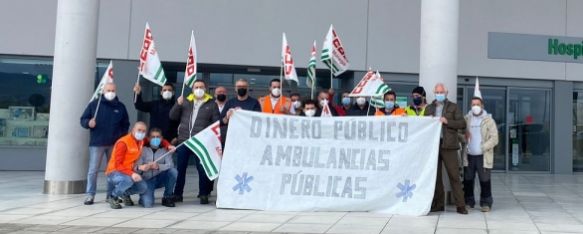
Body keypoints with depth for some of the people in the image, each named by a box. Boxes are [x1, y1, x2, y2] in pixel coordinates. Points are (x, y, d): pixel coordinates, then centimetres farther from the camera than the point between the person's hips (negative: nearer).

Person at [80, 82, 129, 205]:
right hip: (97, 143, -2)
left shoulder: (120, 106, 9)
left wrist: (121, 136, 3)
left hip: (115, 144, 3)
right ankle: (90, 195, 2)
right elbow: (83, 120, 4)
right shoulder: (94, 104, 2)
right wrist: (88, 123, -17)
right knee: (93, 170, -4)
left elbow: (125, 124, 16)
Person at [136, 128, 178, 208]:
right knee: (148, 204, -25)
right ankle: (145, 197, 15)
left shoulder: (165, 151, 3)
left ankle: (167, 197, -6)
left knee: (173, 171, -25)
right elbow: (137, 166, -9)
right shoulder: (143, 150, 0)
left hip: (160, 179, 2)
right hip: (147, 180, -2)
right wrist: (140, 168, -34)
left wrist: (159, 166, -32)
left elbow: (170, 165, -13)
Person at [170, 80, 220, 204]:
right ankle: (177, 194, 15)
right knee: (180, 168, 6)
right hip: (183, 140, 3)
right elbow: (172, 116, 9)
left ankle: (204, 194, 10)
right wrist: (178, 104, -8)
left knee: (202, 169, 0)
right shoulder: (185, 101, 12)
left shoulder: (212, 104, 4)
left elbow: (216, 123, 0)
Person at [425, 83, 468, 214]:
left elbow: (462, 124, -1)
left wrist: (447, 121, -12)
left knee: (454, 175, -5)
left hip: (448, 145, -4)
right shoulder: (429, 108, 17)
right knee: (435, 176, 6)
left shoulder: (453, 107, 7)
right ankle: (438, 204, 15)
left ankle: (460, 206, -2)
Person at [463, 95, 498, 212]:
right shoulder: (466, 119, 8)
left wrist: (483, 147, -14)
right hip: (469, 155, 3)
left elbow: (494, 138, -5)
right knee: (467, 180, 7)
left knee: (485, 180, 0)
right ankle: (468, 202, 18)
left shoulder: (488, 120, 0)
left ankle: (486, 203, 10)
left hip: (483, 156, -3)